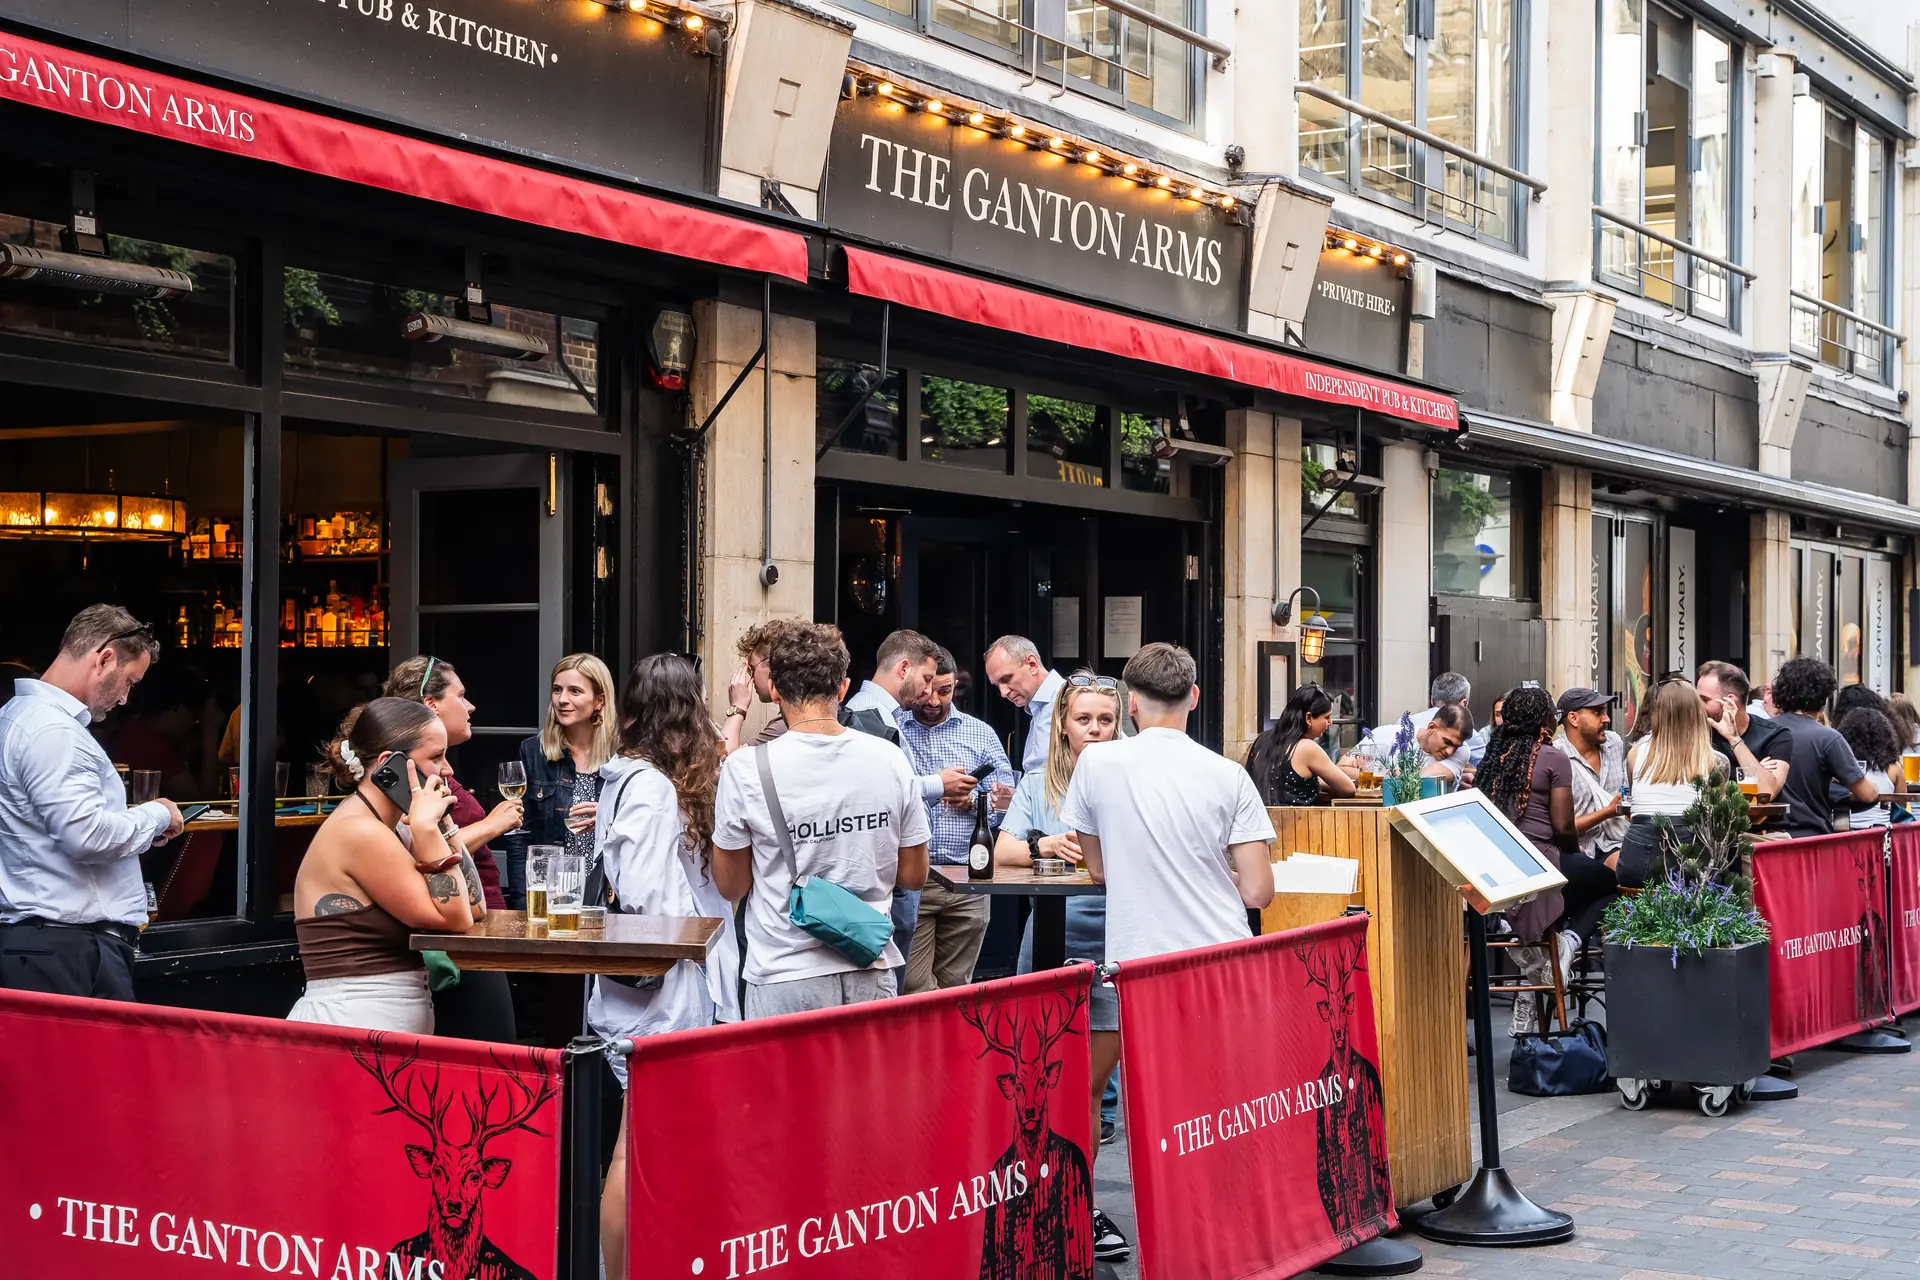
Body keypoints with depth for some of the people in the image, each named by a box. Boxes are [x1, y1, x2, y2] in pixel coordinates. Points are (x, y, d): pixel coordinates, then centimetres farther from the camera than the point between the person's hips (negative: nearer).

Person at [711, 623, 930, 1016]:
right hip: (871, 975, 3)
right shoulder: (890, 760, -2)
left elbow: (731, 886, -1)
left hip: (785, 978, -3)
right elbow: (914, 875, 5)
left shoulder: (746, 769, -11)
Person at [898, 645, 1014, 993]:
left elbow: (1008, 803, 11)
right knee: (914, 990, -6)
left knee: (956, 987, 9)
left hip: (968, 881, 3)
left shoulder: (981, 734, 14)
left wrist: (974, 801, -8)